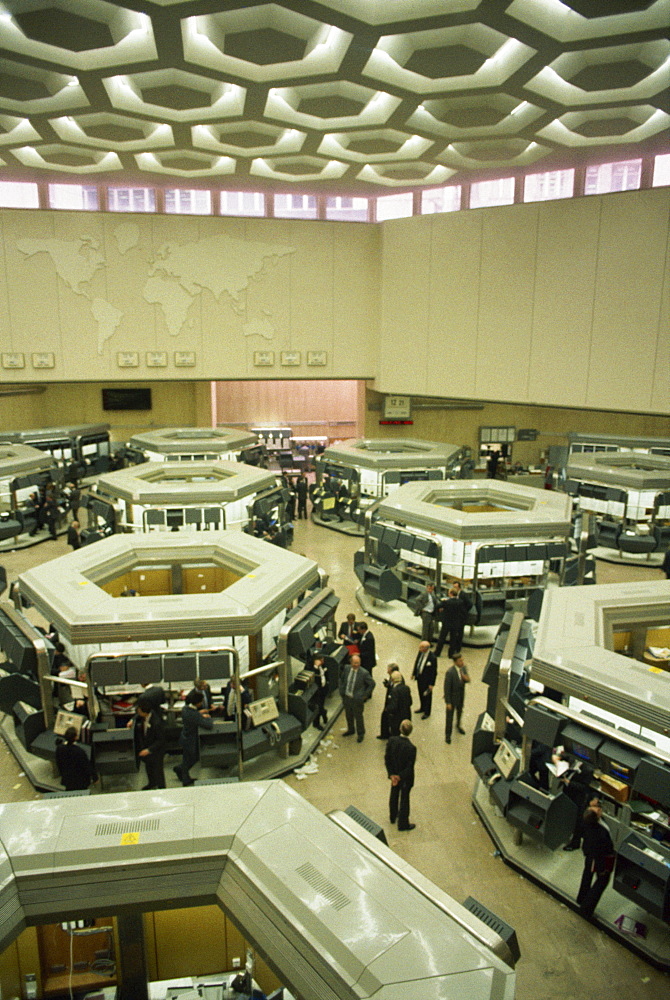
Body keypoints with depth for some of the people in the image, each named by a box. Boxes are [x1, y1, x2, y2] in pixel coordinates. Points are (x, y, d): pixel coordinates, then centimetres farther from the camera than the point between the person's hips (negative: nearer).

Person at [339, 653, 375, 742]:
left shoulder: (364, 673, -21)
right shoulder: (346, 669, -7)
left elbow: (372, 684, -10)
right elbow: (342, 679, 11)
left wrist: (365, 695, -8)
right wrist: (342, 691, 5)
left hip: (357, 699, -5)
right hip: (346, 697, 5)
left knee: (358, 716, 9)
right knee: (349, 715, 22)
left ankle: (360, 734, 31)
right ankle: (350, 730, 46)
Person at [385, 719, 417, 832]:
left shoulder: (392, 740, -21)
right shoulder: (411, 748, -33)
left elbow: (387, 758, -13)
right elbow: (410, 767, -26)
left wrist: (391, 774, -9)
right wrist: (400, 777, -14)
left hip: (394, 774, 4)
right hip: (405, 777, -4)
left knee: (394, 794, 27)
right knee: (404, 798, 16)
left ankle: (393, 816, 50)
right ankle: (403, 824, 34)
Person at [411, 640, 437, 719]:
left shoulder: (432, 657, -30)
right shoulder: (420, 652, -10)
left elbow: (434, 671, -21)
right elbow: (416, 662, 7)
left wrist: (431, 684, -15)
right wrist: (413, 674, 14)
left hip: (427, 679, -7)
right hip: (419, 677, 7)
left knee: (427, 695, 13)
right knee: (421, 694, 25)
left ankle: (427, 712, 33)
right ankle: (422, 708, 48)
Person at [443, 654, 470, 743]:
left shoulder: (463, 667, -11)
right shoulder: (450, 672, -31)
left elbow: (467, 680, 2)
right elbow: (447, 688, -24)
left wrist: (466, 679, -24)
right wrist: (448, 702, -20)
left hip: (461, 695, 6)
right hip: (452, 697, -6)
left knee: (460, 712, 29)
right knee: (450, 716, 9)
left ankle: (458, 725, 57)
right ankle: (448, 735, 29)